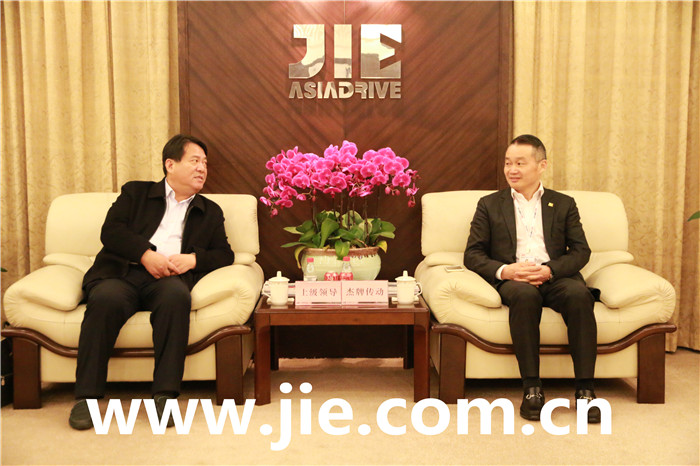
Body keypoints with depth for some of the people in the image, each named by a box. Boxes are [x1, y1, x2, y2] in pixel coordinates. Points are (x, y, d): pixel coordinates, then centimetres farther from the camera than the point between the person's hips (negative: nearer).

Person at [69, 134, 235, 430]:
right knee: (106, 298, -34)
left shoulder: (210, 212, 27)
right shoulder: (135, 192, 22)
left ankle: (164, 394, -34)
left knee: (176, 295, -36)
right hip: (122, 272, 0)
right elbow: (111, 230, 6)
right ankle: (86, 396, -25)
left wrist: (193, 258, -5)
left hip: (168, 279, 1)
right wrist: (146, 254, -10)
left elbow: (225, 254, 15)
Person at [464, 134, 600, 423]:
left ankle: (585, 388, -25)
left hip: (556, 277, 1)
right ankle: (531, 388, -29)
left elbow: (581, 251, 8)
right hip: (511, 280, -1)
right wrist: (504, 270, -13)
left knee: (579, 293, -32)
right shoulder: (490, 205, 16)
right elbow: (472, 255, 7)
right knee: (524, 294, -36)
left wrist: (549, 269, -13)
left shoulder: (563, 204, 19)